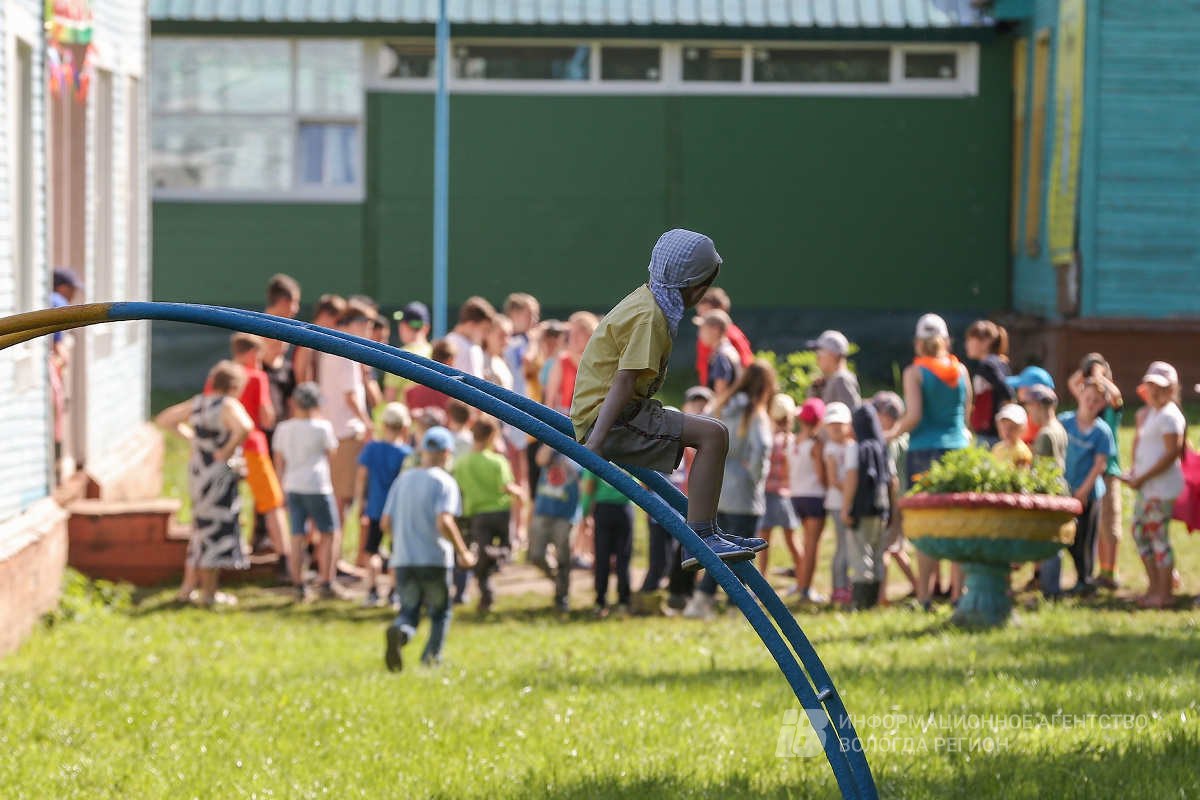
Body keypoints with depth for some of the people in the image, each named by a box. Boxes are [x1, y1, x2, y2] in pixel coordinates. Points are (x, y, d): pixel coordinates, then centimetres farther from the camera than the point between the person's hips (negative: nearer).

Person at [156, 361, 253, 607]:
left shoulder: (197, 404, 8)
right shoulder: (228, 406, -15)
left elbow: (164, 420, 19)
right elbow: (244, 428, -35)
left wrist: (189, 435, 13)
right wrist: (227, 451, -22)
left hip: (197, 473, 7)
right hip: (220, 475, -7)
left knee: (201, 530, 19)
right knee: (215, 531, 1)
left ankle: (188, 586, 22)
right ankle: (209, 593, 6)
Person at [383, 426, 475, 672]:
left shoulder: (403, 480, 10)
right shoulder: (444, 482, -7)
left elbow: (386, 523, 11)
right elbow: (444, 522, -20)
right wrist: (463, 553, -10)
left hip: (403, 560, 4)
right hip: (435, 560, -4)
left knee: (409, 611, 7)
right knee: (440, 612, 15)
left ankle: (399, 631, -26)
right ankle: (432, 656, 2)